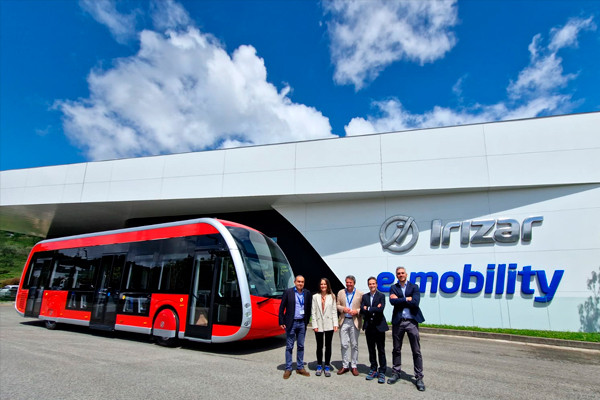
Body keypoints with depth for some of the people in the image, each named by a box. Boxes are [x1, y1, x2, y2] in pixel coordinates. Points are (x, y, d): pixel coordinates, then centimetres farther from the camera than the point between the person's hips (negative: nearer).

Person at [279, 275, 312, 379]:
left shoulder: (307, 293, 3)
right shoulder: (288, 292, -6)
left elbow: (309, 308, 8)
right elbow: (282, 308, -4)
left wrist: (307, 321, 3)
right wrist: (281, 322, -7)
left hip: (302, 323, 3)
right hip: (291, 323, -3)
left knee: (301, 346, 12)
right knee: (289, 347, 5)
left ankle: (300, 368, 23)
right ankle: (288, 369, 15)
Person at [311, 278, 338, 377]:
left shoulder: (332, 296, 4)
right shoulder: (315, 297, 2)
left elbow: (334, 311, 3)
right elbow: (313, 312, 1)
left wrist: (335, 324, -3)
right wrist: (315, 325, -5)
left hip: (329, 325, 0)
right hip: (319, 325, 0)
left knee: (328, 346, 6)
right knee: (319, 346, 8)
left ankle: (327, 366, 17)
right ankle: (319, 366, 21)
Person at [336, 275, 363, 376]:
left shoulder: (360, 294, 0)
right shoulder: (341, 293, 7)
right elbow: (337, 305, 10)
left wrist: (357, 311, -16)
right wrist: (343, 309, -9)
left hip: (355, 322, -2)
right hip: (344, 321, 2)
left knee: (354, 345, 6)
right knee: (344, 345, 5)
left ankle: (354, 366, 18)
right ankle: (345, 366, 17)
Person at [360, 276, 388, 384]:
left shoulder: (381, 296, -2)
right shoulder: (364, 296, 9)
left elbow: (381, 309, -18)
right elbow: (362, 310, -4)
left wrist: (368, 309, -10)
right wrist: (374, 309, -15)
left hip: (379, 326, -4)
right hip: (369, 326, 4)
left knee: (381, 350, 1)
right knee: (371, 350, 11)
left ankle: (382, 372, 10)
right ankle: (373, 370, 22)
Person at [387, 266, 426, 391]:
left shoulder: (414, 287, 3)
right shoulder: (393, 288, 6)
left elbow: (415, 302, -13)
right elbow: (392, 301, -11)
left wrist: (399, 299, -10)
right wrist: (407, 299, -13)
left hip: (411, 321, -2)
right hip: (398, 321, 2)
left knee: (416, 351, 2)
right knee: (396, 349, 12)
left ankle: (419, 378, 12)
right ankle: (396, 373, 27)